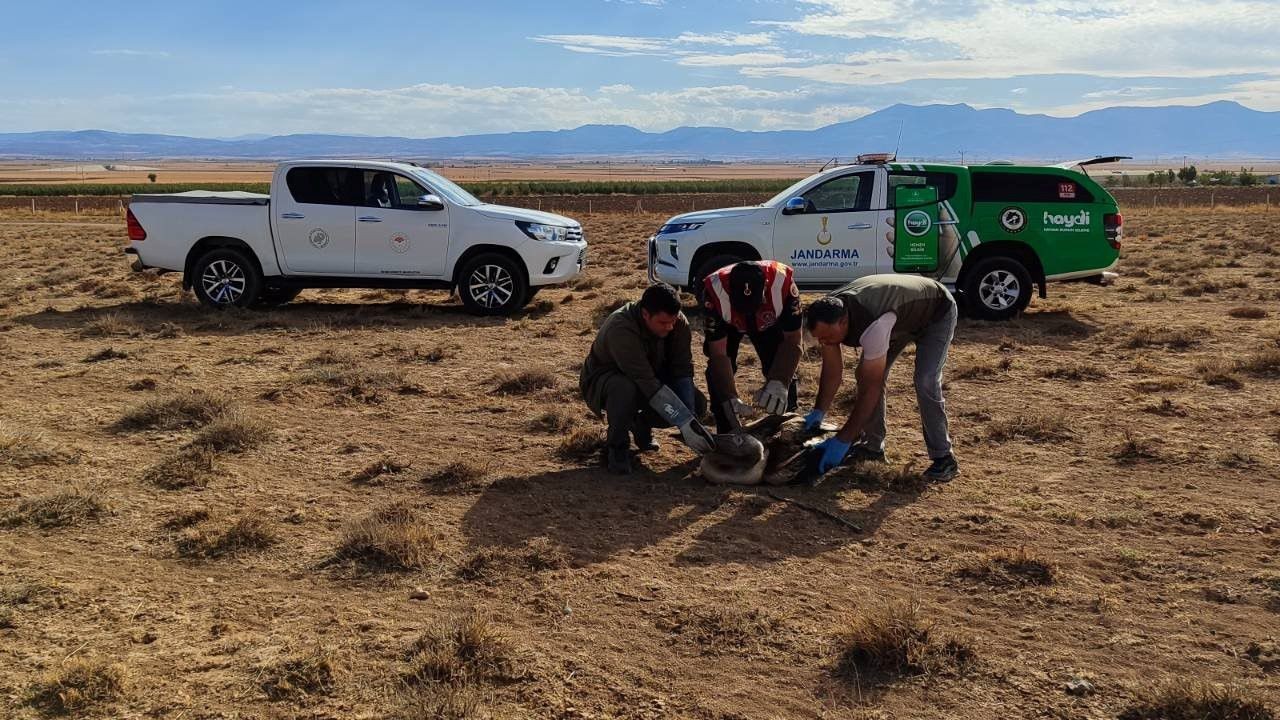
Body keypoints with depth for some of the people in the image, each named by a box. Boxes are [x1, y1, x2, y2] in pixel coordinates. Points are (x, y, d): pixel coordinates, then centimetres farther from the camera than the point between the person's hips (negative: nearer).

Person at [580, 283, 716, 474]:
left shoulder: (677, 322, -18)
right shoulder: (620, 329, -37)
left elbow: (683, 371, -15)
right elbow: (649, 386, -41)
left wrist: (690, 418, -27)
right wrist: (685, 423, -42)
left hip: (650, 377, 6)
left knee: (697, 403, -15)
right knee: (625, 388, -41)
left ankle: (641, 423, 11)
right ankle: (616, 447, -14)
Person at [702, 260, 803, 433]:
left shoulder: (783, 281, -42)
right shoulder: (715, 291, -43)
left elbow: (792, 339, -30)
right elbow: (718, 354, -34)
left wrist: (779, 383, -43)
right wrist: (731, 399, -43)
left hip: (768, 322, 1)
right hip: (727, 323, -1)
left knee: (784, 370, -11)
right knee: (718, 370, -17)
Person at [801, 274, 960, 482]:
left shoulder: (872, 325, -46)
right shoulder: (828, 314, -24)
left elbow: (871, 388, -41)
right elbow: (832, 369, -11)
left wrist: (842, 441, -38)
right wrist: (818, 412, -18)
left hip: (937, 312, -7)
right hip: (903, 316, 7)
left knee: (925, 383, -22)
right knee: (866, 373, -4)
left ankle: (943, 458, -8)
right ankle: (872, 445, 11)